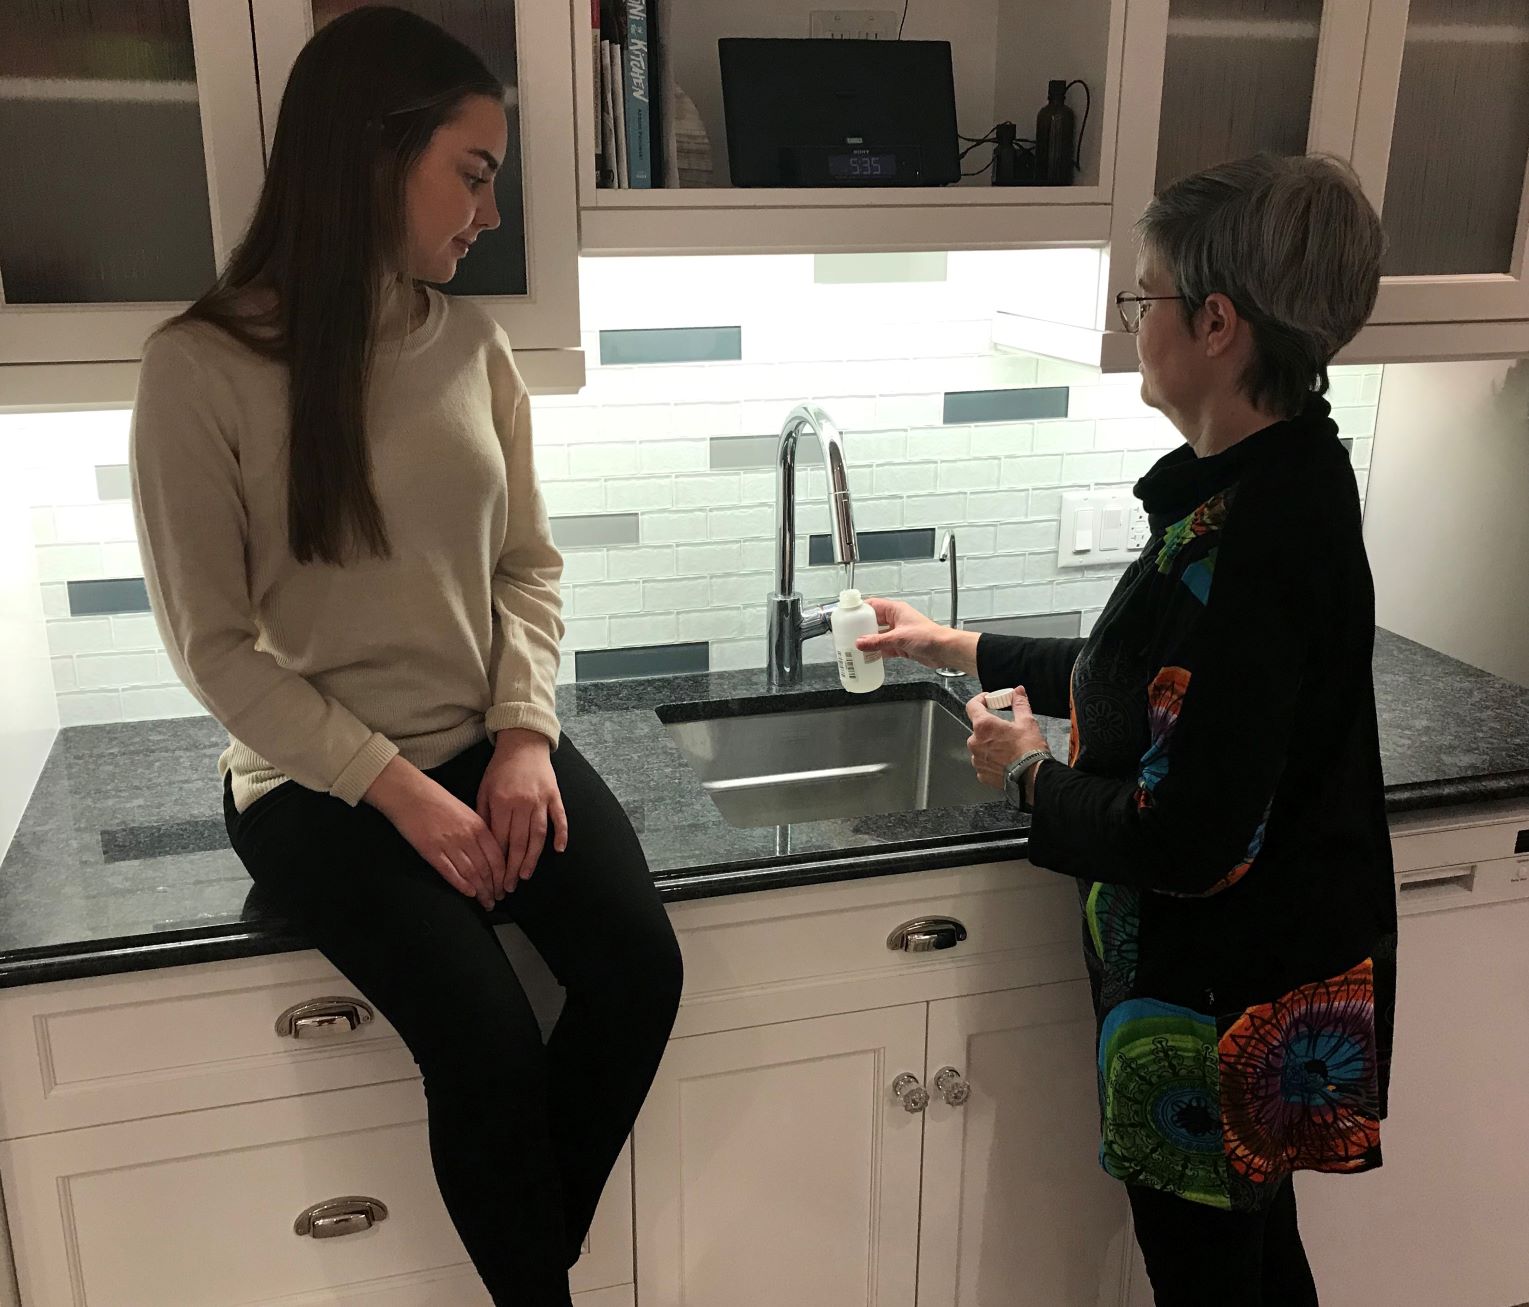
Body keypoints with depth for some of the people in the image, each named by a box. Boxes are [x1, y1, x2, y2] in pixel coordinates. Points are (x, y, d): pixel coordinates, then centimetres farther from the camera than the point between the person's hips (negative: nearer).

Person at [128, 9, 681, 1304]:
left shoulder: (472, 342, 2)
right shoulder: (203, 368, -12)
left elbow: (527, 561, 7)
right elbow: (215, 645, -10)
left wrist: (526, 734, -8)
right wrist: (400, 789, -16)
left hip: (494, 744, 5)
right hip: (321, 780, -4)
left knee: (641, 969, -16)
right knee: (488, 1043, -20)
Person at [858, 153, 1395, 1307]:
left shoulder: (1262, 536, -30)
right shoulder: (1274, 485, 1)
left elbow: (1189, 840, -30)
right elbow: (1160, 683, 13)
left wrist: (1031, 777, -12)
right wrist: (960, 648, 17)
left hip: (1227, 995, -9)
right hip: (1256, 964, 9)